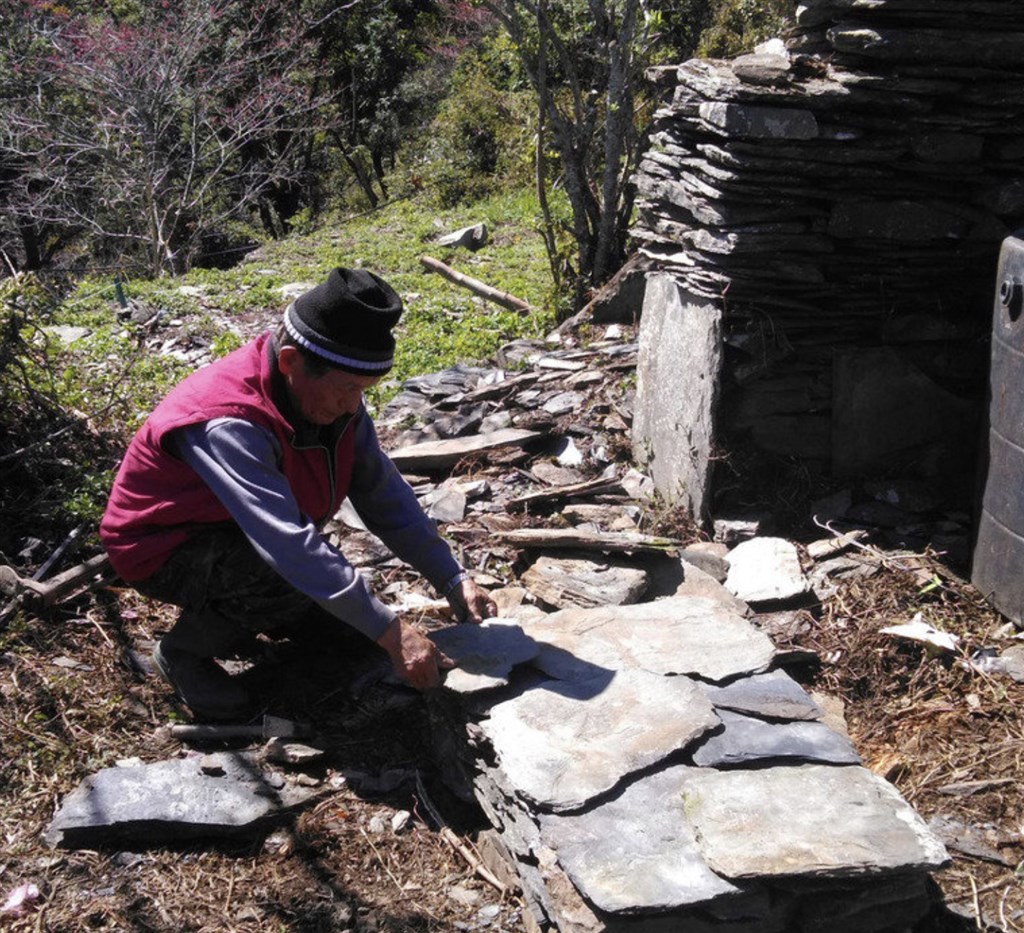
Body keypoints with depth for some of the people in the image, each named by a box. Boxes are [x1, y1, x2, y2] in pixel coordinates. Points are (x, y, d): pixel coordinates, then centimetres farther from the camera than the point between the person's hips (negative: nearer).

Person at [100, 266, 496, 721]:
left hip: (232, 530, 8)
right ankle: (185, 649, -8)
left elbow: (383, 491, -6)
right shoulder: (228, 424, -37)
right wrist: (389, 631, -44)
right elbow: (289, 545, -43)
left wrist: (453, 580, -14)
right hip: (160, 550, -8)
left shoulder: (334, 393, -12)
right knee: (297, 577, -32)